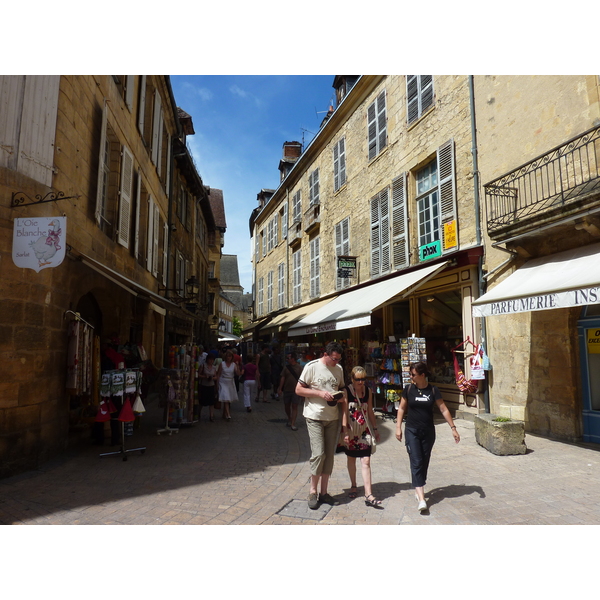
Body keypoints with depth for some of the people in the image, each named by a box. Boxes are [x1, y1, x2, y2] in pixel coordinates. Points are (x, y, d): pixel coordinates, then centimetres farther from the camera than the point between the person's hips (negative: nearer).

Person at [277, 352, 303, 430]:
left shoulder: (299, 368, -3)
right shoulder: (286, 367, 4)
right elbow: (282, 378, 6)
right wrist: (280, 389, 3)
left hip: (296, 390, -3)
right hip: (287, 390, 3)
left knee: (294, 406, -2)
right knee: (286, 406, 11)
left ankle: (293, 424, 2)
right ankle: (289, 419, 35)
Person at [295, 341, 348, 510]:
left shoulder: (339, 369, 7)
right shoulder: (312, 367, -10)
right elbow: (299, 389, -9)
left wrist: (342, 397, -4)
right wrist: (320, 393, -18)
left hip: (333, 418, 5)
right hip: (315, 418, -5)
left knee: (329, 455, 9)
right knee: (318, 454, -10)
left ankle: (324, 493, 22)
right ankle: (313, 491, 10)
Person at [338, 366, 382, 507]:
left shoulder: (368, 391, 3)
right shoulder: (346, 391, -10)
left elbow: (370, 411, 12)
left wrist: (375, 429, 16)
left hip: (365, 430, 2)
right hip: (351, 430, -2)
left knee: (366, 461, -4)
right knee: (351, 459, 13)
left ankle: (368, 495, -2)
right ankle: (353, 486, 33)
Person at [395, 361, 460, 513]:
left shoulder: (433, 390, -5)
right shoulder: (408, 389, -4)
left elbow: (444, 410, 0)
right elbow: (402, 408, 4)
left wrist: (453, 428, -3)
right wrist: (398, 427, 1)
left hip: (428, 432, 1)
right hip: (412, 431, -1)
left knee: (424, 462, 11)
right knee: (416, 462, -8)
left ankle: (418, 489, 30)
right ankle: (421, 498, -10)